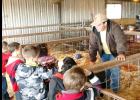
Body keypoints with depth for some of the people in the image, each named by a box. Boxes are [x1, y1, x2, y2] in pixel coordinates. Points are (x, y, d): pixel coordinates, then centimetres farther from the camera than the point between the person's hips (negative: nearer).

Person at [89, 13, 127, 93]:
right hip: (104, 53, 4)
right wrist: (93, 59, -8)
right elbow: (93, 45, -10)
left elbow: (121, 40, -43)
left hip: (115, 53, -4)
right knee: (106, 70, 15)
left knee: (114, 71, -2)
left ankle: (114, 89, 18)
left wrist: (121, 53, -60)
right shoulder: (94, 31, -18)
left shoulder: (114, 27, -32)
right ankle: (106, 86, 36)